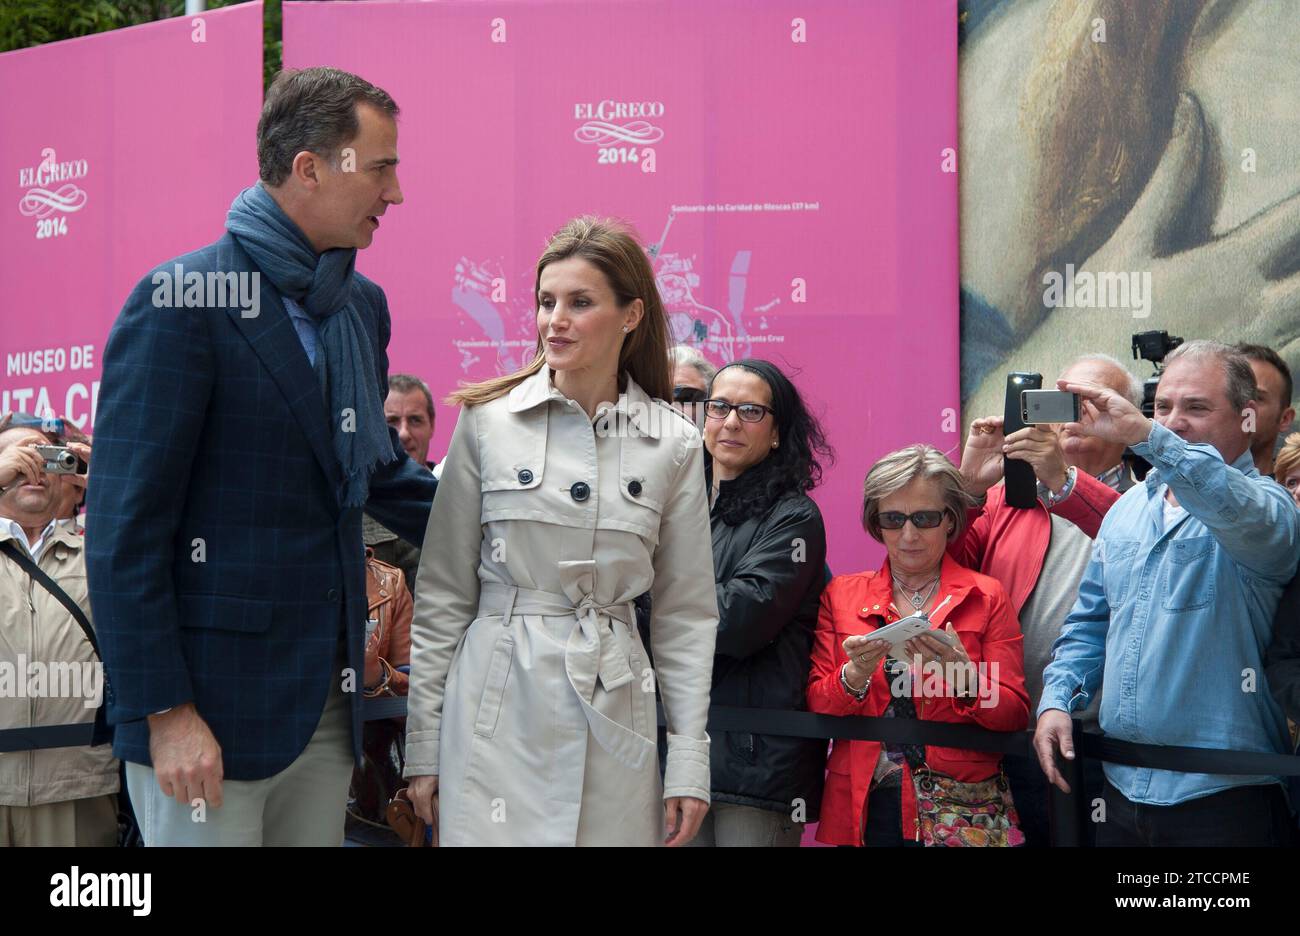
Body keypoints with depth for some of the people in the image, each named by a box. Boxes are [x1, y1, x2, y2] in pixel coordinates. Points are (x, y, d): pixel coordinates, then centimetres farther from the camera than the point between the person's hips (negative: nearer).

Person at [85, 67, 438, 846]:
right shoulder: (184, 300, -12)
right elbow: (125, 529, -14)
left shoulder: (362, 306, 11)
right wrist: (166, 712, -17)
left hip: (329, 708, 7)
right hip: (212, 709, -7)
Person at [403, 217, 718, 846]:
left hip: (613, 709, 1)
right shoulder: (488, 420, 2)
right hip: (499, 706, -1)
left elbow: (686, 614, 8)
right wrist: (423, 744, 3)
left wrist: (689, 763, 3)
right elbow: (441, 594, 5)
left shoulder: (674, 445, 4)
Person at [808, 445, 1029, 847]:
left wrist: (964, 676, -23)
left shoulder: (985, 597, 2)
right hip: (863, 810, 1)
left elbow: (1014, 715, -5)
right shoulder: (841, 595, 5)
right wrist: (854, 676, -20)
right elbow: (815, 708, 0)